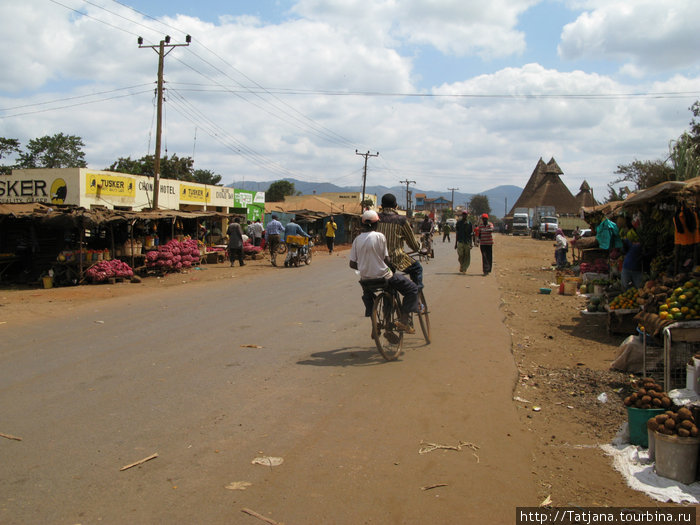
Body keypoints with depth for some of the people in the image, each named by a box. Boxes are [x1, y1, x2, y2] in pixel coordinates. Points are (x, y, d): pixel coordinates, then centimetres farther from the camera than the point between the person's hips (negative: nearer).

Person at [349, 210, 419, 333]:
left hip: (365, 278, 6)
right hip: (382, 276, -5)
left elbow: (352, 264, 2)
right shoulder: (379, 236, -12)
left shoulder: (357, 239, 0)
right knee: (412, 289, 7)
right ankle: (403, 321, -1)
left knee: (367, 293, 38)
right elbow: (386, 259, -11)